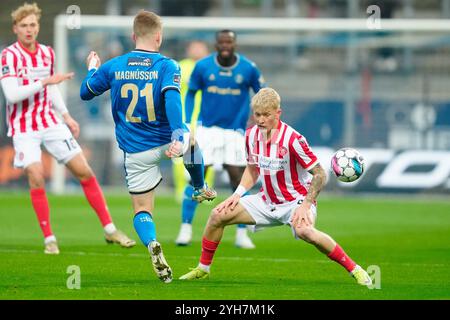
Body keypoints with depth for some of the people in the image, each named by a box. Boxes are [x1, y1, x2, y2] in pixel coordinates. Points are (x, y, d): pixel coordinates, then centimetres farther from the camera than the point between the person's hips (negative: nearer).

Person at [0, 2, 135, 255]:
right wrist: (45, 82, -27)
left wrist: (67, 116, 14)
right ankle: (49, 239, -6)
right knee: (36, 177, -19)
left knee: (84, 171, 1)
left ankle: (110, 230, 9)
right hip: (24, 128, -5)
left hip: (50, 122, 5)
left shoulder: (47, 53, 6)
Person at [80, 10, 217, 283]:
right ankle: (201, 189, 55)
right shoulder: (167, 66, -12)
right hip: (167, 142, 0)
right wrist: (178, 136, -36)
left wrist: (92, 69, 29)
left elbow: (85, 93, 9)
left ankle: (153, 245, -23)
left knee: (142, 208, 7)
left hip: (136, 152, 0)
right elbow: (172, 99, -28)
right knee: (190, 138, 36)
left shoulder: (112, 67, -4)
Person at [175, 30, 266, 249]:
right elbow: (191, 93, 8)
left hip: (234, 131, 0)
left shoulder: (248, 69, -5)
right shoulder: (203, 66, -4)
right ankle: (186, 229, 2)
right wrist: (187, 123, 0)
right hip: (207, 129, 0)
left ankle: (242, 234, 5)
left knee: (238, 180, -4)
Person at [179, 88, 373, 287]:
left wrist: (306, 206, -27)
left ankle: (354, 269, -27)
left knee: (304, 231, -38)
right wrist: (237, 194, 3)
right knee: (218, 216, -1)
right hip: (266, 201, 7)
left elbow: (320, 175, -19)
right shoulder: (251, 135, -3)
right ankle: (203, 269, 17)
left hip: (296, 201, -7)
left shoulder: (292, 139, -23)